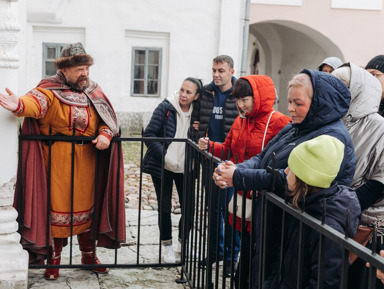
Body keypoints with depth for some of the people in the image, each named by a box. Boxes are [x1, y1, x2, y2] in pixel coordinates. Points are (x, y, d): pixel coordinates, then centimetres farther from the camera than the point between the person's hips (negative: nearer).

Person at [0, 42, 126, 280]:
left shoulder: (94, 91, 8)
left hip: (87, 162, 4)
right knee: (58, 206, 2)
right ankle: (54, 258, 18)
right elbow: (36, 102, -29)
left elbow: (109, 118, 5)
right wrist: (19, 105, -52)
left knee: (86, 205, 13)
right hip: (57, 162, -4)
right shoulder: (51, 90, -8)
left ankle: (88, 254, 30)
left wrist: (105, 135, -18)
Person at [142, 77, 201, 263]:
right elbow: (149, 135, -11)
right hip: (162, 167, -2)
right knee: (164, 207, 3)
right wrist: (164, 155, -17)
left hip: (184, 168, 3)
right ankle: (167, 245, 21)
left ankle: (184, 239, 28)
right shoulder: (166, 108, -10)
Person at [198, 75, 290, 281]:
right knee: (245, 244, 16)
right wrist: (209, 146, 5)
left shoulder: (278, 122, -14)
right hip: (242, 196, 7)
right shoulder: (240, 121, 12)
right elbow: (228, 149, 22)